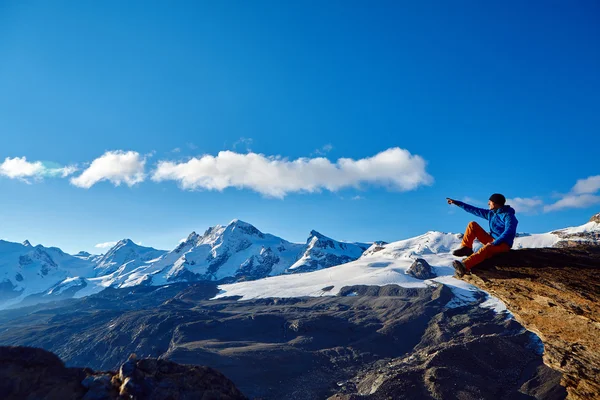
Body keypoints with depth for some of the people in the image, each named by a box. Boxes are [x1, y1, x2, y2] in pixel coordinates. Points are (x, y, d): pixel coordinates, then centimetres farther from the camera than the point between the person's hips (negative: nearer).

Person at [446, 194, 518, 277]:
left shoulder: (508, 215, -12)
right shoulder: (491, 213, 11)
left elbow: (508, 232, -25)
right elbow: (474, 210, 15)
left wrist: (494, 243, -33)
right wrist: (457, 203, 14)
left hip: (503, 244, -8)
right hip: (492, 241, 8)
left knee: (486, 248, -42)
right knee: (472, 224, -1)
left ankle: (465, 266, -62)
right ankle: (466, 248, -11)